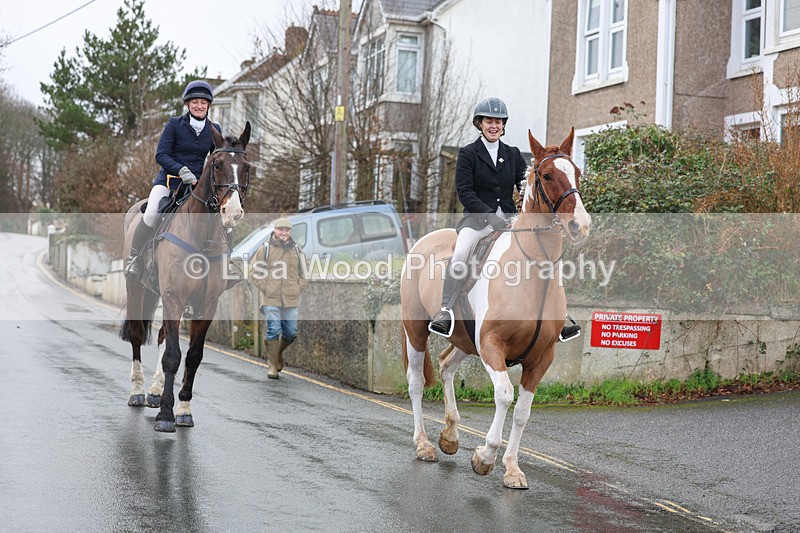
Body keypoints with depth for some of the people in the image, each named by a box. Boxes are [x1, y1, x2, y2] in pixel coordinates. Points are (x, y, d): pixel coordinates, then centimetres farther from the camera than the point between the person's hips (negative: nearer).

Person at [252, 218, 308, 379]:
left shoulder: (297, 250, 9)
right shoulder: (266, 249, 0)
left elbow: (304, 273, 18)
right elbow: (254, 270, 5)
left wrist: (298, 289, 6)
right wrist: (264, 288, -2)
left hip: (291, 300, 3)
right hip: (271, 300, -3)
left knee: (291, 333, 6)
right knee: (273, 332, -5)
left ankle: (278, 352, 34)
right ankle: (272, 365, 6)